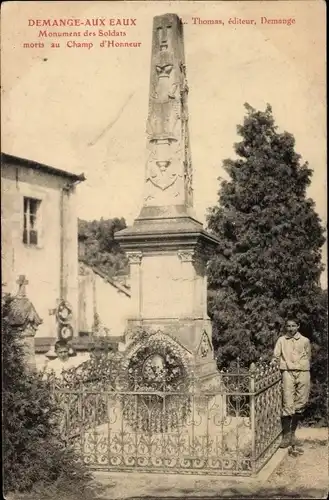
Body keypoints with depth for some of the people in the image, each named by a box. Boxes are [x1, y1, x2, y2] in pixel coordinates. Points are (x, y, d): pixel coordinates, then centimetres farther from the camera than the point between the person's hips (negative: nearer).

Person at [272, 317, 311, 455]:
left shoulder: (305, 341, 10)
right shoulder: (281, 340, 8)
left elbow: (308, 358, 17)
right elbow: (276, 356, 5)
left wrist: (305, 370, 13)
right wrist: (274, 361, -16)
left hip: (303, 373, 2)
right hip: (288, 372, -2)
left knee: (300, 405, 3)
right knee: (288, 405, -9)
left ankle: (292, 432, 17)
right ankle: (286, 436, -5)